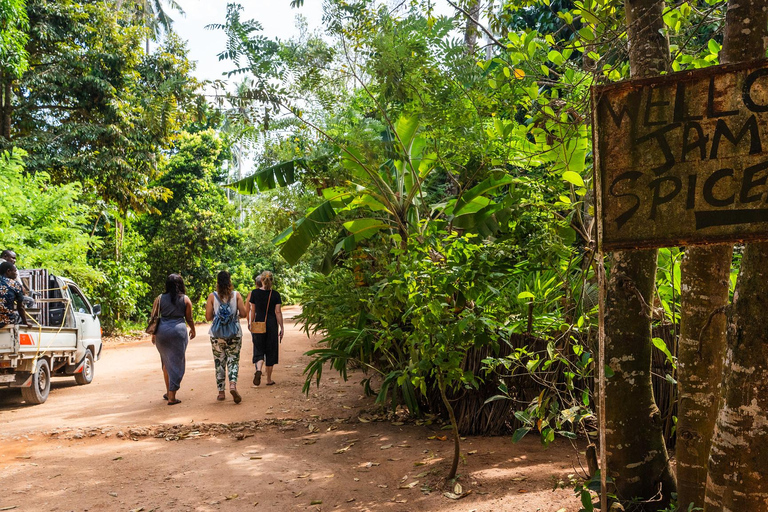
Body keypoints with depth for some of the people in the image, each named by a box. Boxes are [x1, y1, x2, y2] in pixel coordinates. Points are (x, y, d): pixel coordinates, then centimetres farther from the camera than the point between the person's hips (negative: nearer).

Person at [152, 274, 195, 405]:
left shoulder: (160, 299, 4)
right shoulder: (185, 299, 1)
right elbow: (189, 318, 5)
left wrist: (153, 333, 15)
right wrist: (193, 330, 22)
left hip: (162, 331, 2)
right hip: (178, 331, -2)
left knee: (166, 361, 19)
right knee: (177, 363, 3)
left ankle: (168, 392, 27)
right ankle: (172, 396, 1)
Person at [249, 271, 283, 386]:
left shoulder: (255, 293, -3)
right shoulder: (275, 294, -5)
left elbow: (253, 311, 2)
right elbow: (278, 312, -5)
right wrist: (281, 328, 0)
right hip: (272, 325, 0)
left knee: (259, 350, 9)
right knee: (270, 351, 9)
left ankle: (258, 369, -21)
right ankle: (269, 380, 15)